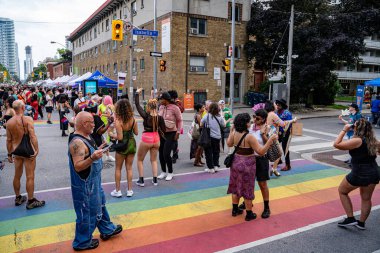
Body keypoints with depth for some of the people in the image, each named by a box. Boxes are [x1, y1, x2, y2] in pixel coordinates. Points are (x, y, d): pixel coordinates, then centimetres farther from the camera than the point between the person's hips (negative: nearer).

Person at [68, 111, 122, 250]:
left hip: (94, 182, 10)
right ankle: (82, 242, 24)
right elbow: (78, 166, -31)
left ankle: (107, 230, 43)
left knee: (100, 205, 24)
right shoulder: (77, 142, -27)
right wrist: (92, 158, -43)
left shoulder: (86, 136, 4)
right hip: (85, 185, -10)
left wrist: (97, 151, 13)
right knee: (87, 213, 5)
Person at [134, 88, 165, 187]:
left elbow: (137, 105, -8)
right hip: (156, 139, 4)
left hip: (146, 139, -4)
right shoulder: (160, 117, -7)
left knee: (140, 159, 14)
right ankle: (155, 180, 18)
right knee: (154, 160, 19)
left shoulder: (146, 115, -16)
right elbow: (163, 130, -1)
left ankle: (141, 180, 13)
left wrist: (137, 93, 1)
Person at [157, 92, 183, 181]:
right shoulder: (161, 107, 4)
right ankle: (163, 172, 27)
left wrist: (178, 132, -12)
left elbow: (179, 120, -9)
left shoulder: (174, 108, -14)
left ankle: (170, 173, 10)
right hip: (161, 133, 6)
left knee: (166, 154, -10)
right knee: (161, 153, 9)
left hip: (171, 134, -6)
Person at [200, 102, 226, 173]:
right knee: (216, 152, 18)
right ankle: (216, 166, 21)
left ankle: (211, 168, 8)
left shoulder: (207, 116, -9)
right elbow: (224, 125, 6)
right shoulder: (220, 117, -5)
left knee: (208, 152, 7)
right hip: (217, 137, 2)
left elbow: (201, 124, -2)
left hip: (209, 137, -2)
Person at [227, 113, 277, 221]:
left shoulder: (234, 133, -4)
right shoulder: (249, 137, -24)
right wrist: (271, 140, -26)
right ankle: (249, 214, 21)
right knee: (247, 189, 7)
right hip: (247, 165, -6)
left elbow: (229, 144, 14)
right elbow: (261, 151, -25)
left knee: (236, 187, 19)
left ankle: (235, 209, 32)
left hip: (236, 162, 6)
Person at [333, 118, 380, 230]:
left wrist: (344, 130, -15)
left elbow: (336, 144, -22)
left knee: (342, 191, 14)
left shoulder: (357, 141, -18)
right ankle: (361, 223, 30)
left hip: (359, 174, -7)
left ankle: (350, 218, 12)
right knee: (366, 198, 19)